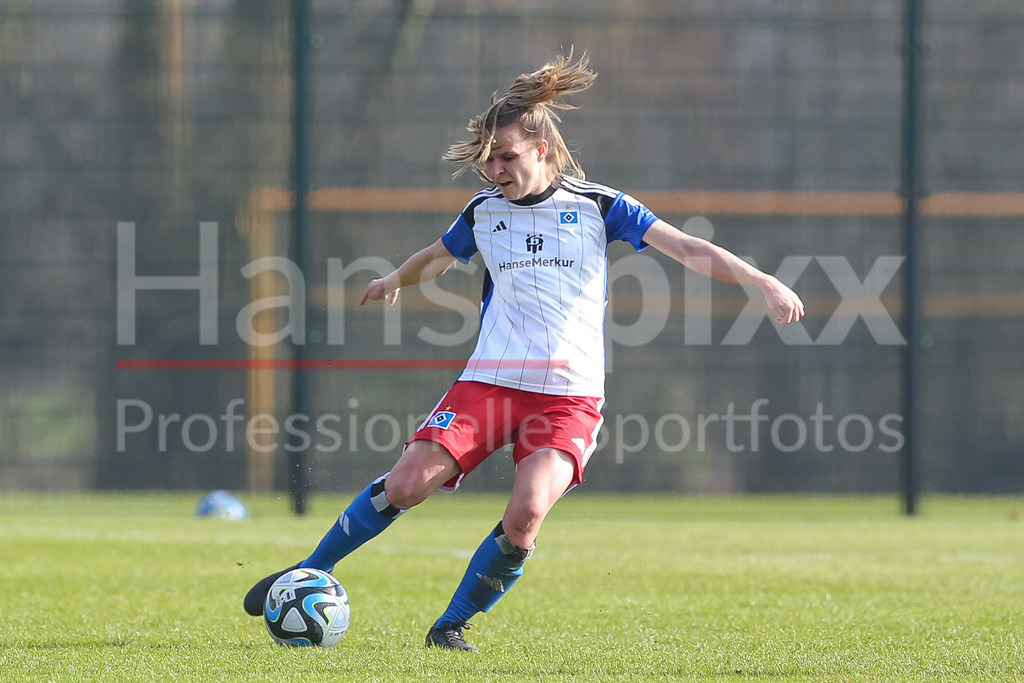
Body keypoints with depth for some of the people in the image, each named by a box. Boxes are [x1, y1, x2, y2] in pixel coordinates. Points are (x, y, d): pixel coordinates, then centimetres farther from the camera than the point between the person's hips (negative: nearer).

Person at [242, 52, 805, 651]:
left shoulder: (599, 207, 2)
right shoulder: (484, 212, 11)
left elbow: (689, 249, -4)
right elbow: (434, 259, 34)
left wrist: (764, 282, -15)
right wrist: (395, 281, 53)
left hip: (571, 393, -2)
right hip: (489, 380, 2)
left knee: (526, 516, -23)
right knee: (405, 485, -12)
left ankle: (453, 624, -4)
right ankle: (308, 575, 7)